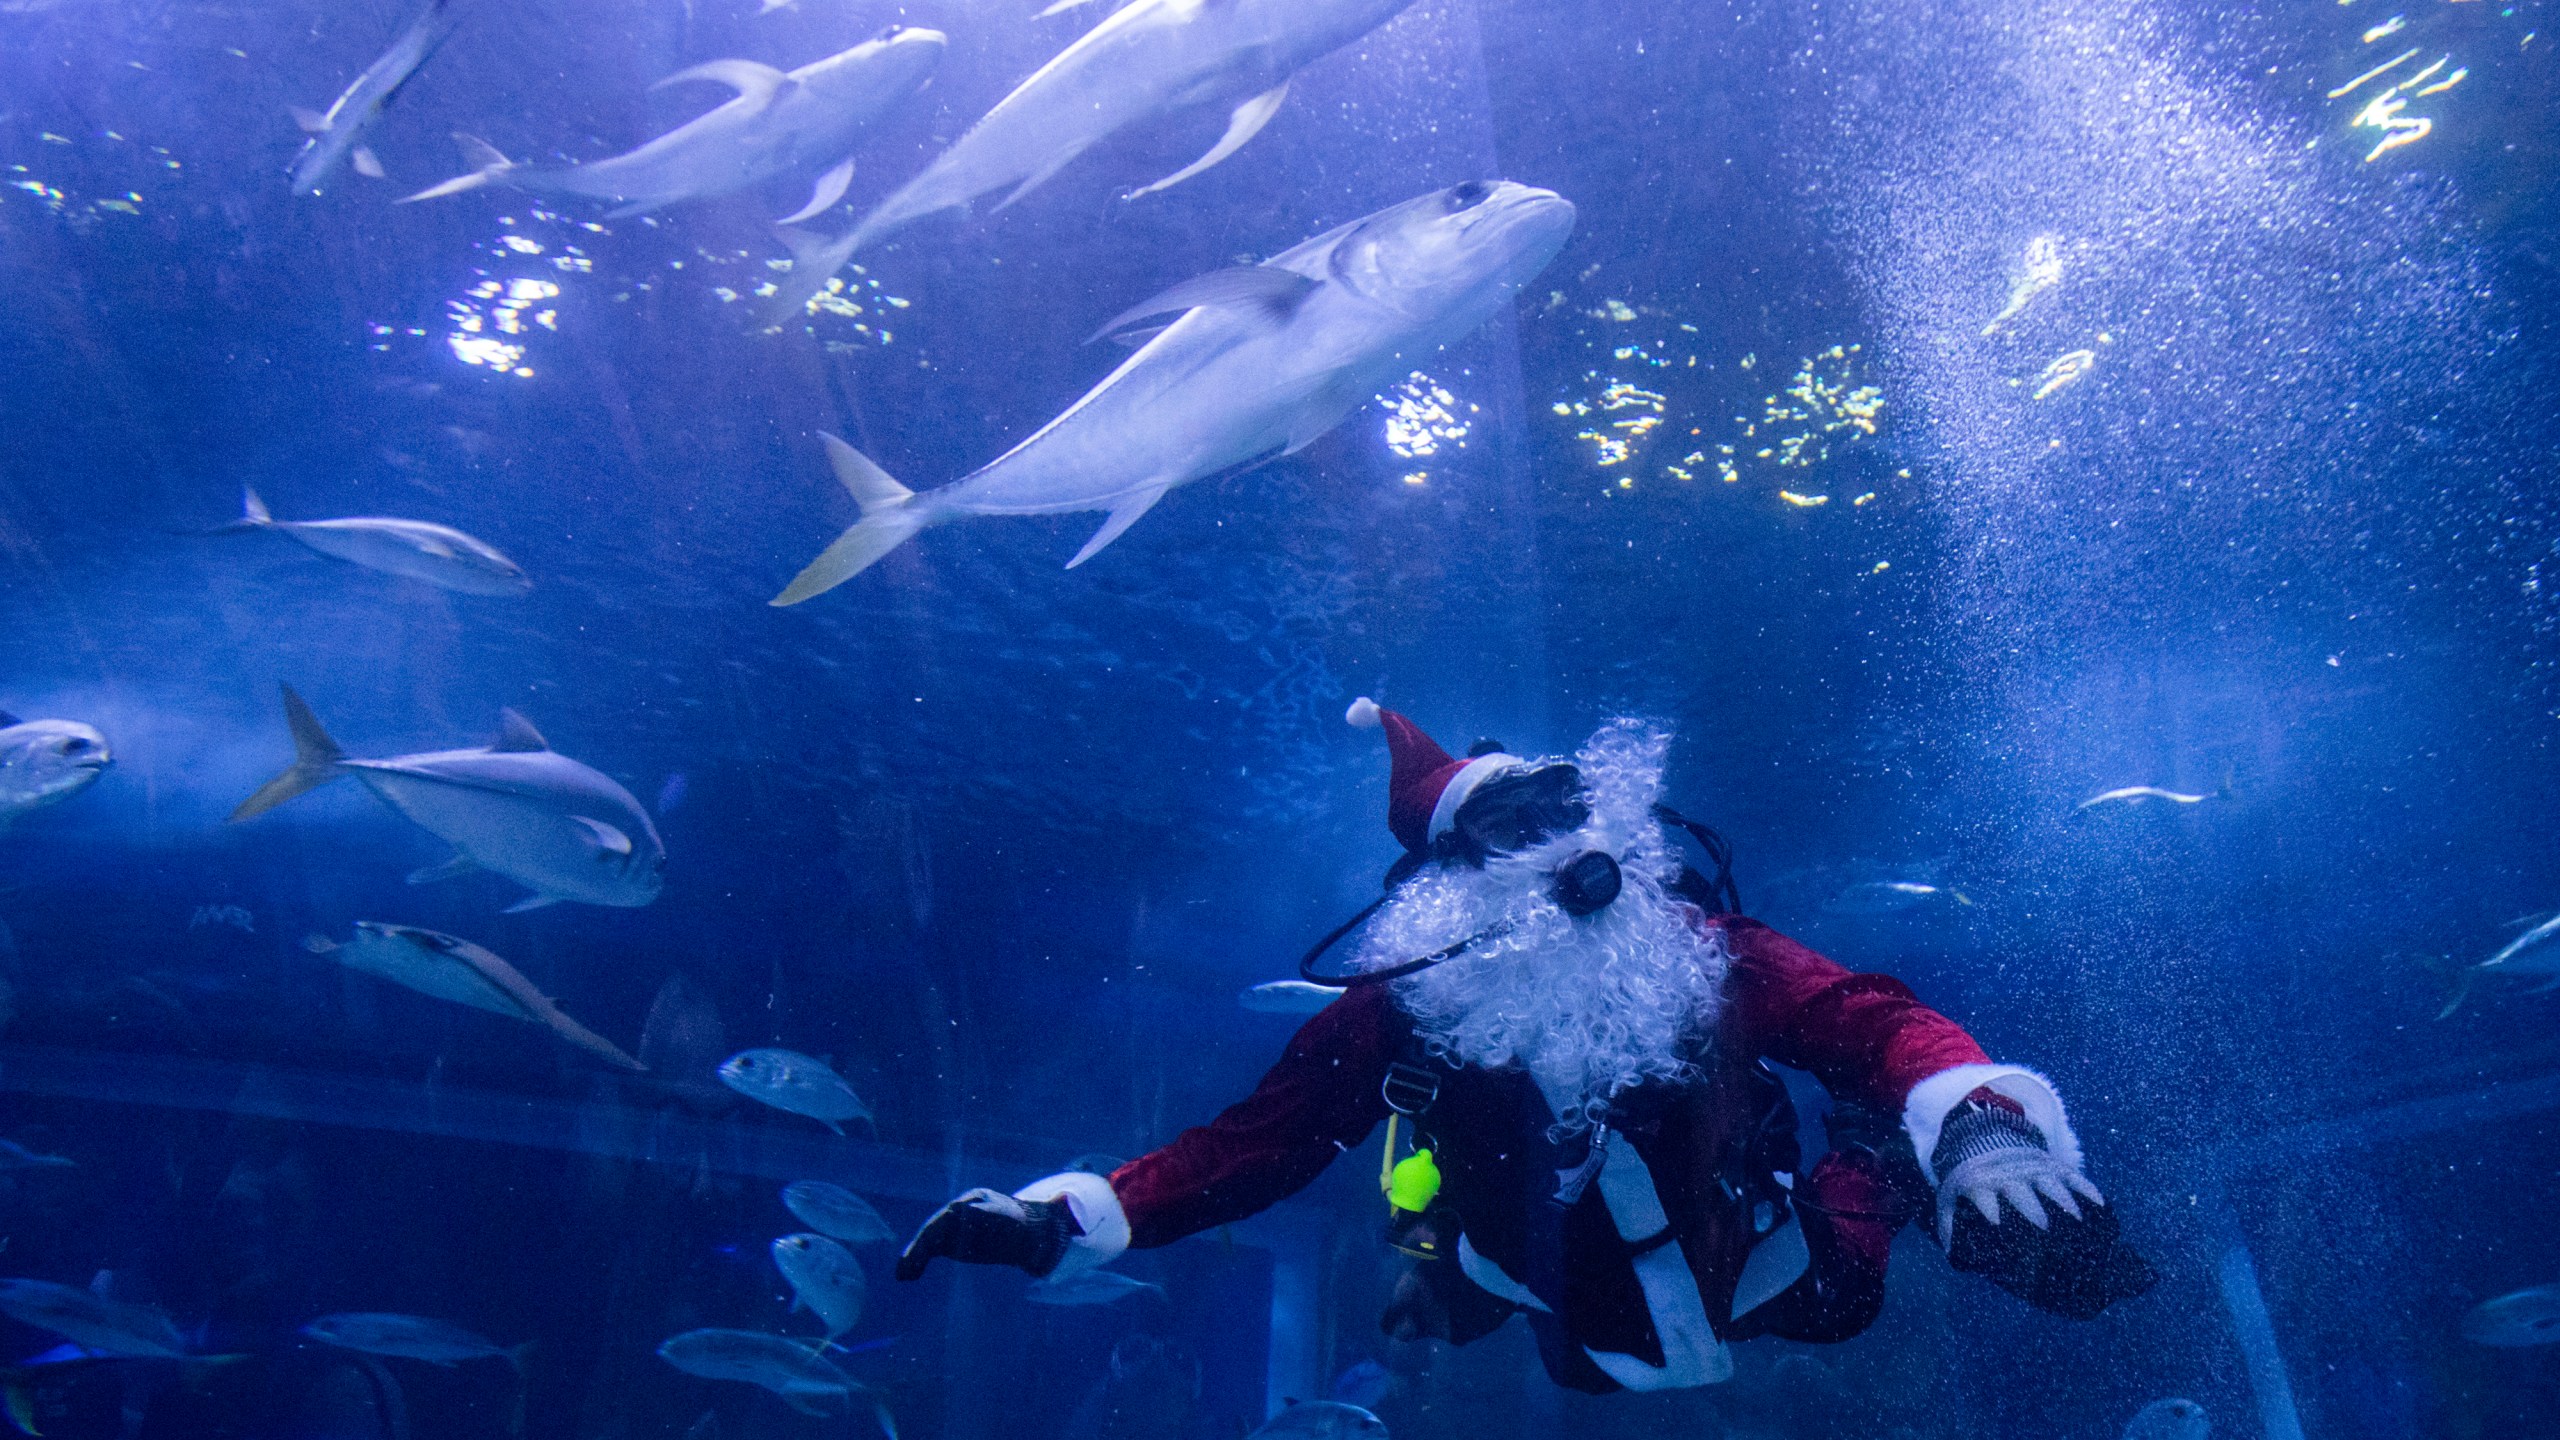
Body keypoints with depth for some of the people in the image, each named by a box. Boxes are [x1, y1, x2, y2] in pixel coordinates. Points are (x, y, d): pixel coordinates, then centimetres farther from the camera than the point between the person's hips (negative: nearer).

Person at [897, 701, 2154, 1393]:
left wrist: (1974, 1122, -50)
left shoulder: (1695, 944, -22)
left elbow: (1874, 1023, -29)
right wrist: (1065, 1221, -31)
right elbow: (1250, 1145, -21)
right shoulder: (1402, 998, -21)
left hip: (1754, 1275, 0)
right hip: (1588, 1341, 1)